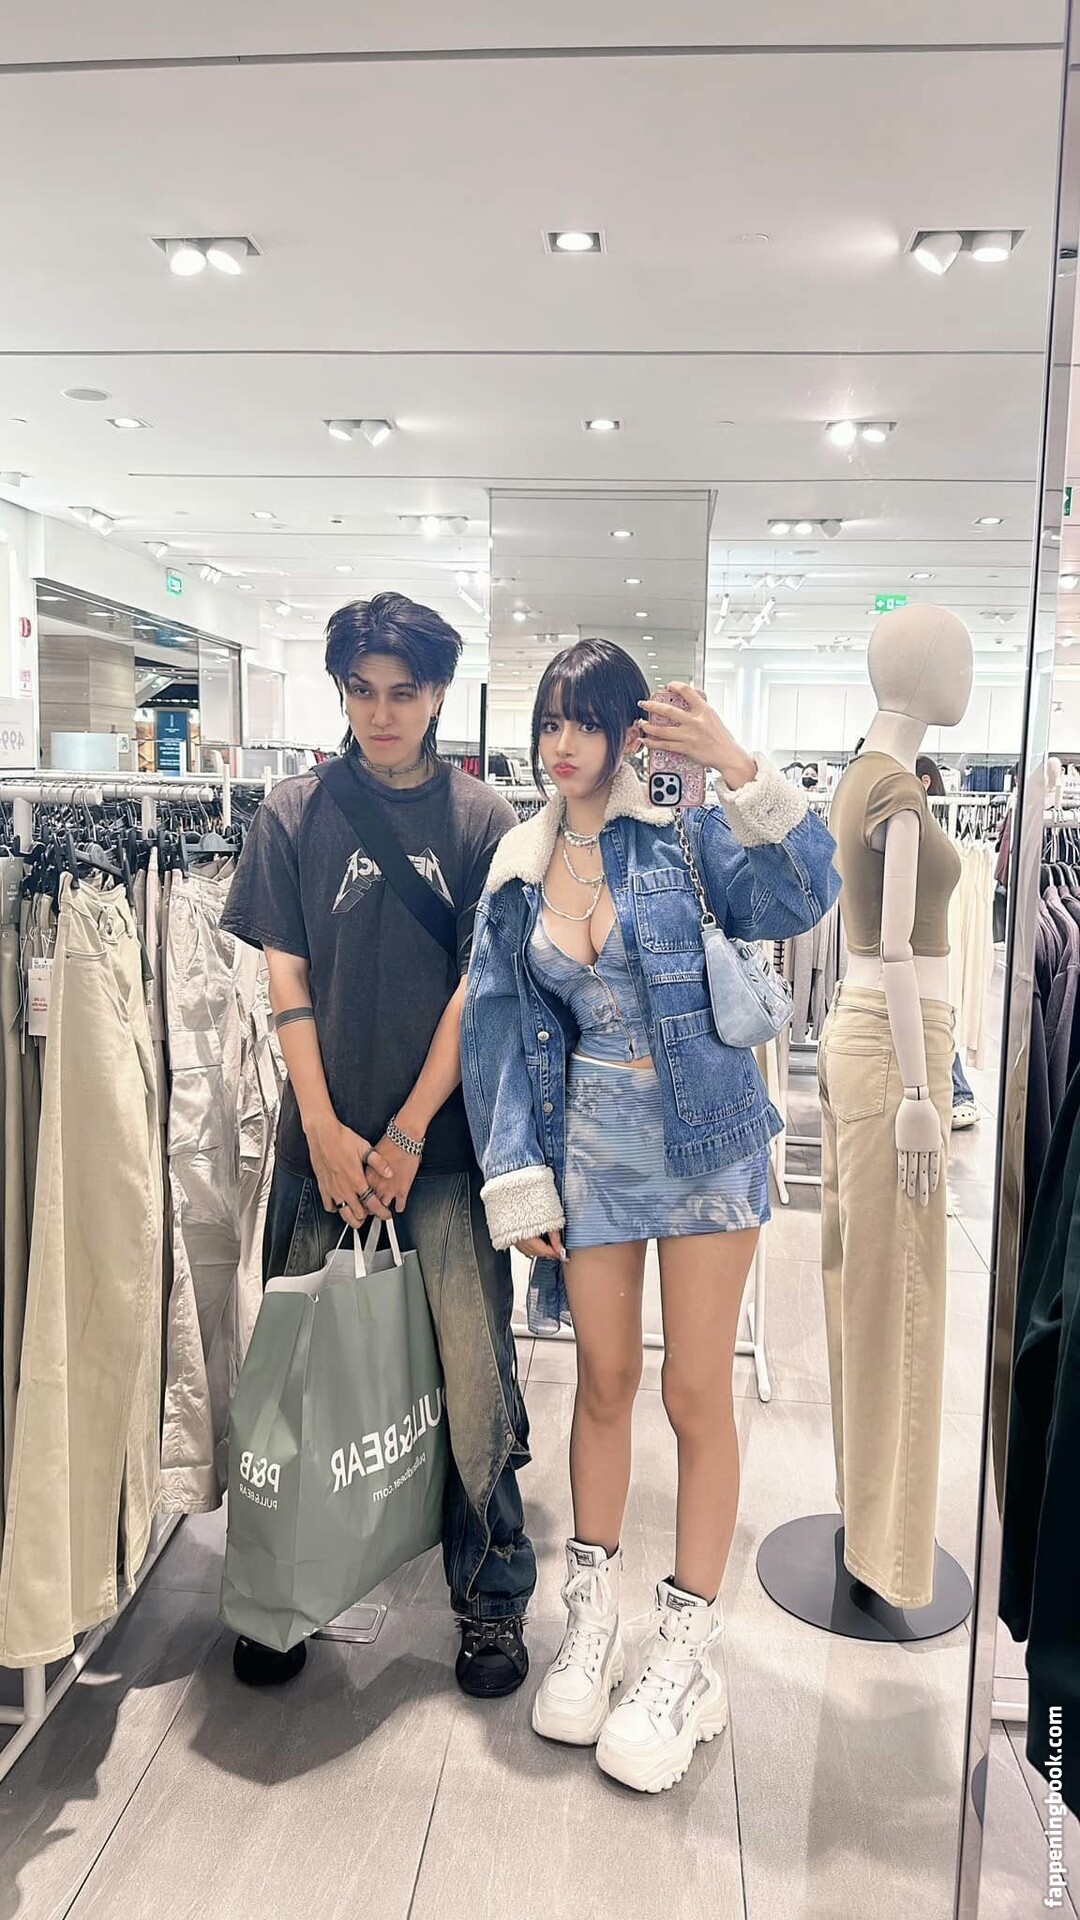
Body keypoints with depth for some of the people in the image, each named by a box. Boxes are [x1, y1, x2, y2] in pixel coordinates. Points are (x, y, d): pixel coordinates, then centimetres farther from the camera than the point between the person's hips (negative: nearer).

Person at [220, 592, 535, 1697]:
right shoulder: (294, 815, 5)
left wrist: (406, 1133, -7)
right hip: (322, 1140, 2)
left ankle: (491, 1593, 21)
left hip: (444, 1144, -1)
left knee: (474, 1377, 0)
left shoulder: (483, 820, 2)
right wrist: (326, 1133, -6)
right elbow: (287, 983, 2)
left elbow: (478, 987, -2)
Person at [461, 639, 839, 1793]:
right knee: (604, 1382, 12)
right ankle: (591, 1620, 32)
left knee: (696, 1396, 4)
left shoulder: (685, 837, -5)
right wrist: (518, 1182, 2)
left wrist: (739, 769, -30)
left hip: (706, 1141, -3)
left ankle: (687, 1658, 21)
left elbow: (798, 899, -19)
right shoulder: (517, 875, 5)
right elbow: (498, 1031, 6)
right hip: (590, 1144, 3)